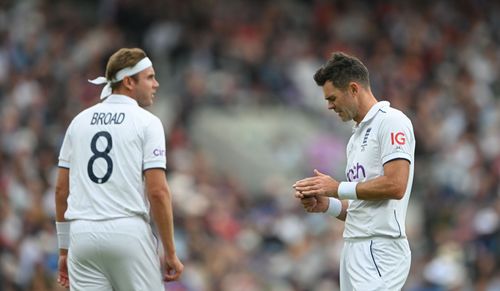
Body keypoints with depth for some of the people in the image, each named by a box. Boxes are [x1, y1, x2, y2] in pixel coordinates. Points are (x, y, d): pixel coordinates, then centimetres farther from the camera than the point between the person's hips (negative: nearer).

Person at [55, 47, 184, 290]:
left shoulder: (79, 121, 13)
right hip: (128, 232, -4)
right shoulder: (147, 122, -2)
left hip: (83, 234, 4)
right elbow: (158, 192, -9)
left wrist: (64, 249, 19)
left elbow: (61, 188, 13)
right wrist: (170, 253, -4)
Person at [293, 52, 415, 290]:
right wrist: (326, 204, 6)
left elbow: (395, 185, -17)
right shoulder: (356, 137, 23)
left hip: (379, 250, -9)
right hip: (354, 250, 9)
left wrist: (337, 188, -9)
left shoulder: (391, 121, -5)